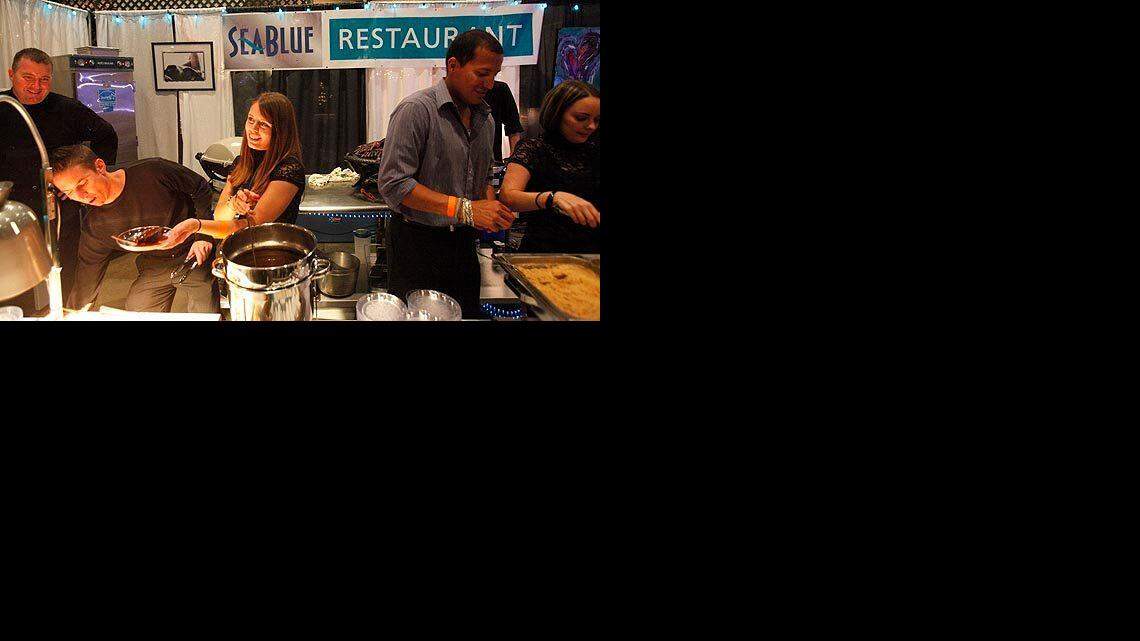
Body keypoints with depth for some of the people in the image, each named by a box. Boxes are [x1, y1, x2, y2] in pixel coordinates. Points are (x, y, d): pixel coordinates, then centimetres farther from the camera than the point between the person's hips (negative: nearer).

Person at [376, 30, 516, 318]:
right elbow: (394, 184, -21)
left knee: (469, 314, 12)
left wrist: (491, 206, -2)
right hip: (417, 242, -6)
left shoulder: (485, 117, 10)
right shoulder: (416, 109, -15)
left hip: (463, 243, 7)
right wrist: (465, 209, -26)